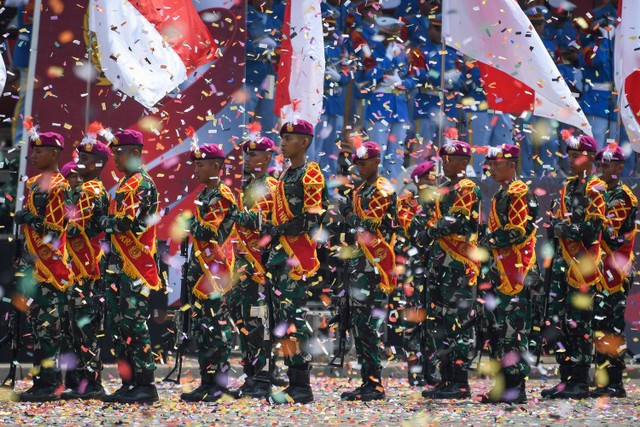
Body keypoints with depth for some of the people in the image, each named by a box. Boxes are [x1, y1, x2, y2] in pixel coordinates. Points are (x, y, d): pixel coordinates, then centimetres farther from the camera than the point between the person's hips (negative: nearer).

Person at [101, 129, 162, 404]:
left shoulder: (141, 184, -11)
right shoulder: (125, 184, 20)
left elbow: (127, 222, -21)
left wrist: (104, 222, -6)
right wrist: (110, 223, 4)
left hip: (136, 267, -10)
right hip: (120, 266, 10)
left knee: (134, 324, -9)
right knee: (117, 325, 9)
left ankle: (146, 385, -5)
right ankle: (129, 383, 14)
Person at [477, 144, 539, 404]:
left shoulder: (519, 192, -10)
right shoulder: (502, 194, 21)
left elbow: (520, 230, -18)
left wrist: (490, 242, -12)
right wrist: (488, 242, 11)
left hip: (514, 271, -10)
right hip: (500, 270, 10)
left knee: (513, 328, -9)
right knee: (498, 326, 10)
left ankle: (516, 389, -7)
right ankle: (504, 385, 15)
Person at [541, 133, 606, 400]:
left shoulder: (595, 189, -7)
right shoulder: (568, 187, 17)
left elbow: (593, 229, -15)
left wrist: (564, 229, -9)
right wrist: (557, 225, 4)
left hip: (582, 263, -8)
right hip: (563, 261, 8)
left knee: (578, 322, -6)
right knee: (556, 322, 5)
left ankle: (581, 384, -1)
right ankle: (567, 378, 12)